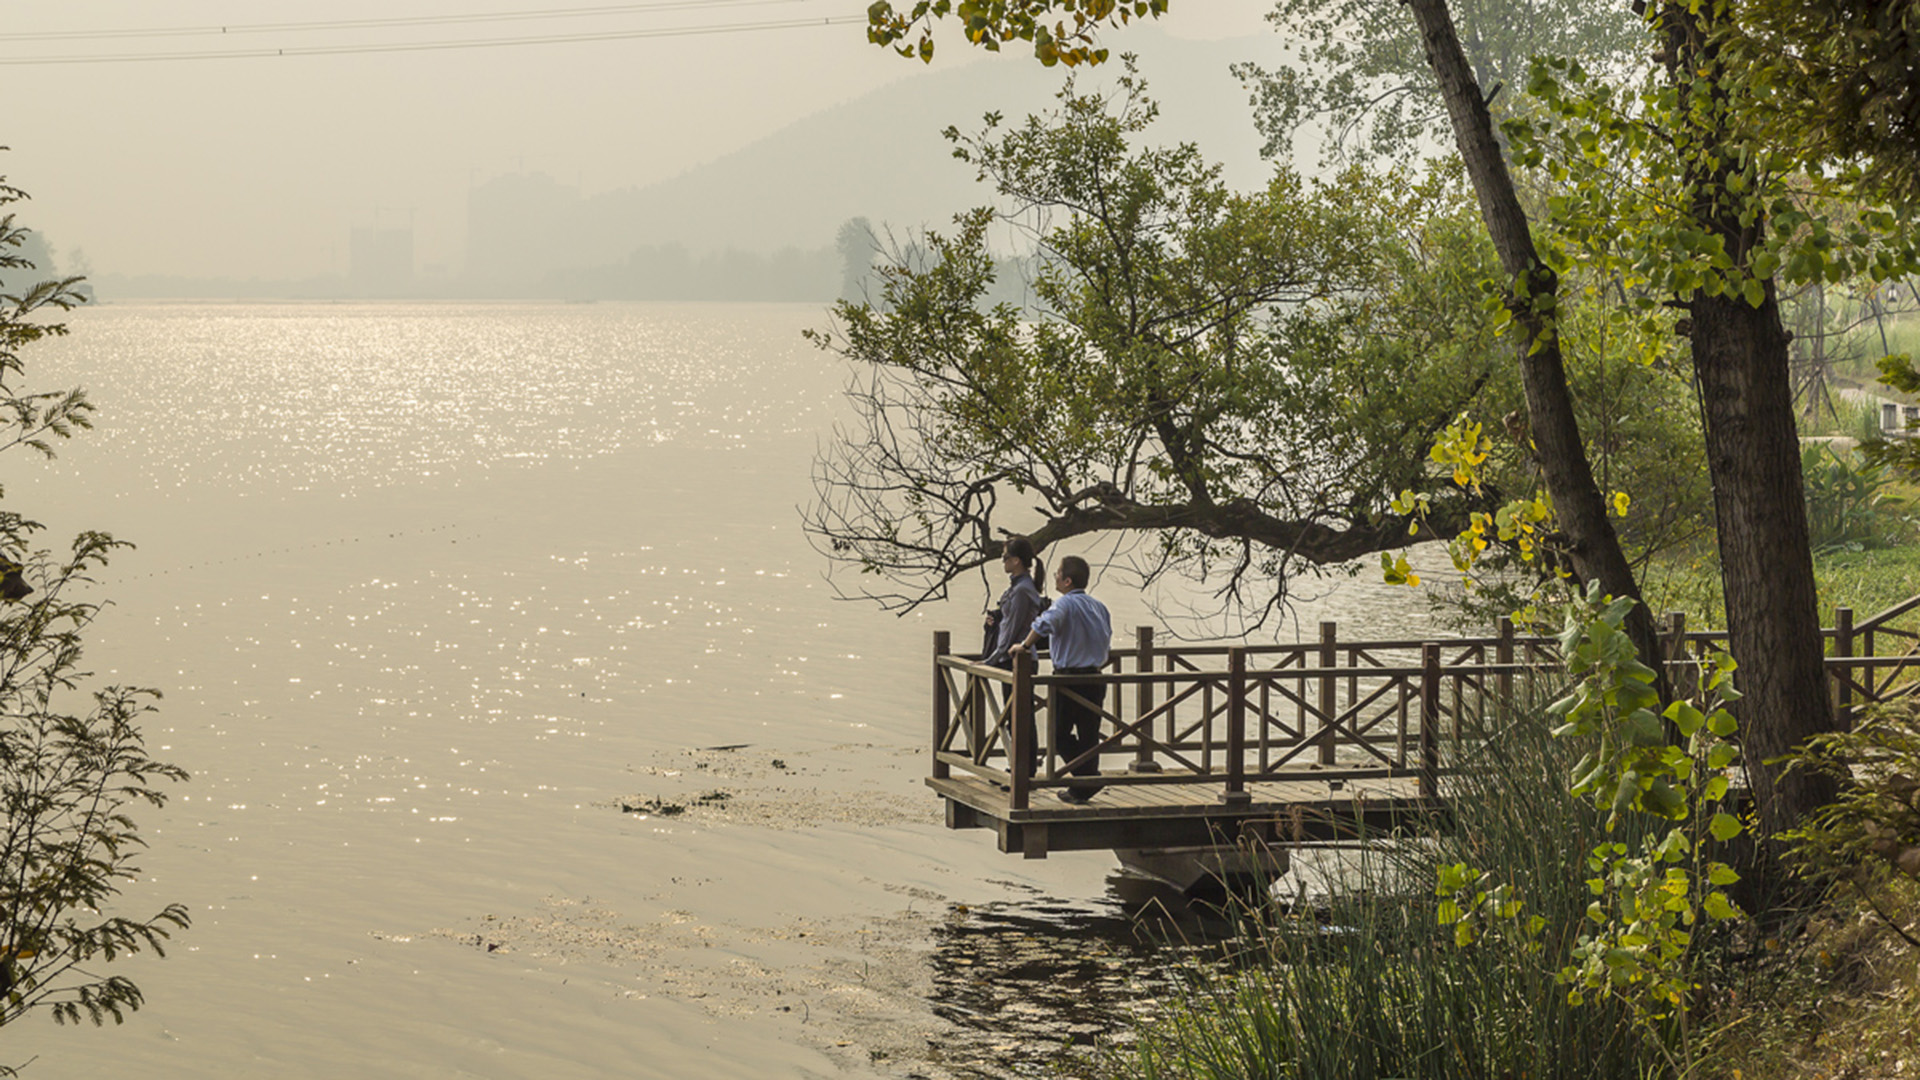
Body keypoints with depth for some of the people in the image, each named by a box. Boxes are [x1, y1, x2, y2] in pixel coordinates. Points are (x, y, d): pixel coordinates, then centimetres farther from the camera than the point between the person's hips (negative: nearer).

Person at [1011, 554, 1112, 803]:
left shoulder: (1066, 603, -14)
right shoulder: (1099, 606, 10)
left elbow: (1045, 623, -34)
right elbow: (1106, 644, 17)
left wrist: (1025, 645, -22)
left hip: (1069, 678, -7)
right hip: (1094, 678, 7)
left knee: (1060, 734, 4)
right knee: (1088, 735, 10)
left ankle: (1087, 778, -6)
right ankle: (1081, 789, 14)